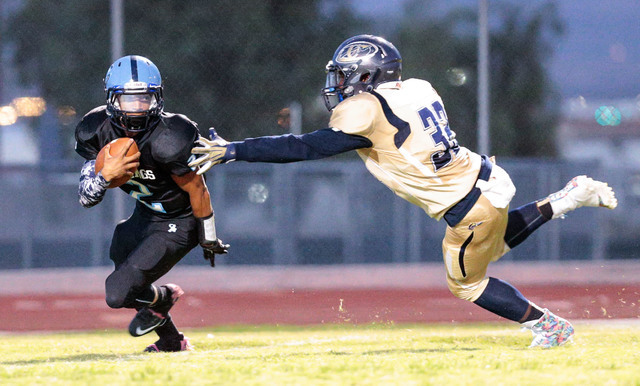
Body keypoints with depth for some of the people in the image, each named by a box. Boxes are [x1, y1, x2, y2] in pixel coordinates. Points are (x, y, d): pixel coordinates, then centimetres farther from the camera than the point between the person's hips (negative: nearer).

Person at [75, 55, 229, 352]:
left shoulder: (168, 140, -33)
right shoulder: (98, 132, -15)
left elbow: (197, 191, -18)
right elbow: (86, 198, -11)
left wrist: (209, 239, -5)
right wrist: (105, 174, -34)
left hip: (177, 224, -7)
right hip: (144, 215, 7)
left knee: (119, 293, -16)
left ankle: (162, 298, 19)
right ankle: (171, 342, 49)